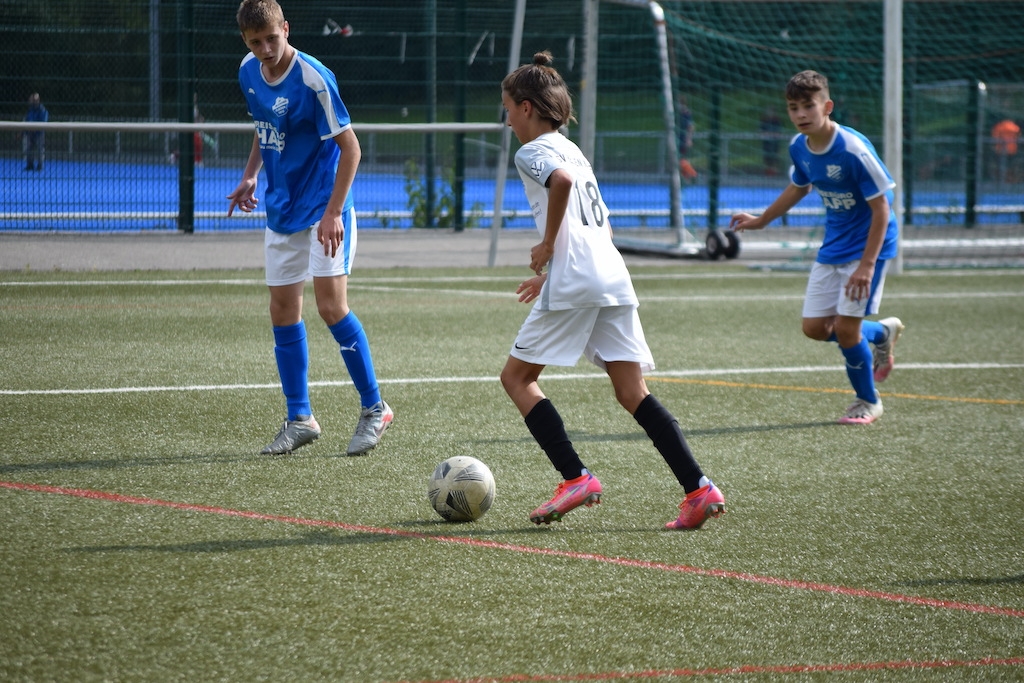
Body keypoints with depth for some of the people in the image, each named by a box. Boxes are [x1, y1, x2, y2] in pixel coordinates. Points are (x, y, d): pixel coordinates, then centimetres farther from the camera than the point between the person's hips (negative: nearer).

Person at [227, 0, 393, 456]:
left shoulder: (313, 79, -20)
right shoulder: (248, 73, 2)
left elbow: (349, 147, -17)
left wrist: (333, 213, -22)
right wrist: (251, 175, 7)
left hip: (323, 209, -7)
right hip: (281, 210, 7)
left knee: (331, 307, -13)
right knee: (283, 312, 5)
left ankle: (374, 409, 1)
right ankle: (299, 419, 14)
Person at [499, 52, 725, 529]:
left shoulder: (532, 152, -1)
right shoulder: (572, 150, 26)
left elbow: (561, 181, -25)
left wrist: (547, 245, -14)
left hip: (574, 283, -8)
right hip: (614, 278, 8)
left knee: (516, 377, 6)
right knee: (632, 392, 4)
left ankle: (576, 479, -5)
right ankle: (699, 489, -9)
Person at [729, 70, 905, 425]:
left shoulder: (854, 149, -26)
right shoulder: (799, 147, -4)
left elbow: (881, 208, -21)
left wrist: (866, 265, -24)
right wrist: (761, 220, 25)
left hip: (868, 245, -7)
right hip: (833, 246, 7)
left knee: (846, 328, -10)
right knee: (815, 327, 4)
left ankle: (868, 402, 15)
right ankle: (882, 333, 32)